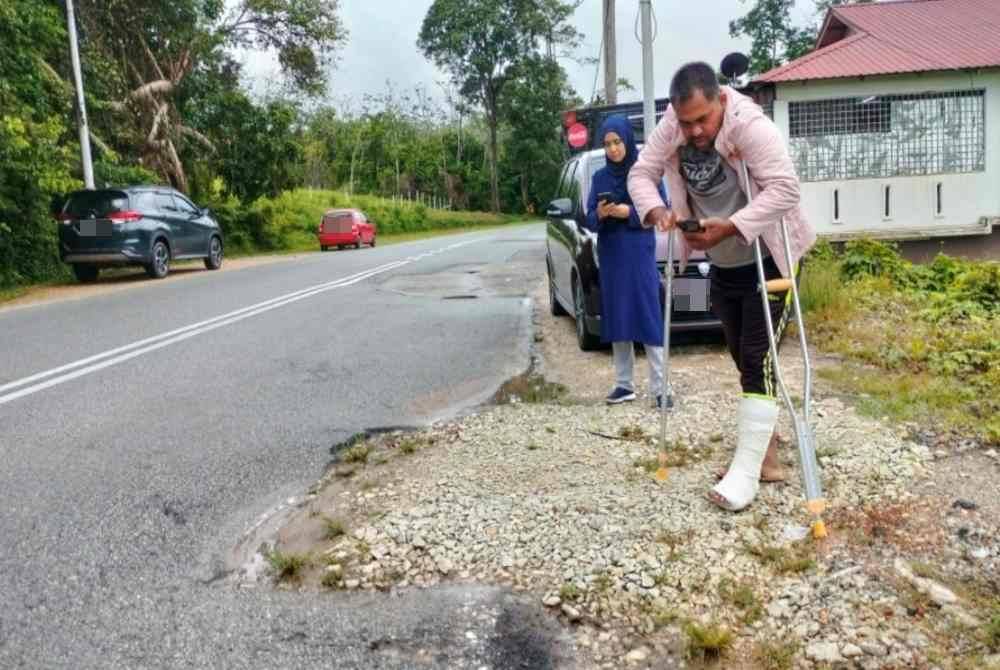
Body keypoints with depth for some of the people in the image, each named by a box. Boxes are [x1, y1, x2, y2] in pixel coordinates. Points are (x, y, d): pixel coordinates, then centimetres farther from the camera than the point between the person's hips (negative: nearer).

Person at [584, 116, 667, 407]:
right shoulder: (599, 177, 10)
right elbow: (589, 220, 9)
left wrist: (630, 213, -16)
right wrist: (599, 215, -13)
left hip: (640, 255, -4)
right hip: (610, 257, 4)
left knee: (649, 318, -7)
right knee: (617, 319, 6)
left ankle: (659, 388, -4)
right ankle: (624, 385, 14)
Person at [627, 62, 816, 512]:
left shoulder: (751, 126, -28)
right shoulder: (670, 129, -10)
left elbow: (784, 188, -33)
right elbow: (641, 173, -6)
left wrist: (728, 227, -39)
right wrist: (656, 209, -26)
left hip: (766, 263, -6)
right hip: (721, 268, 7)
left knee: (758, 363, -9)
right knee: (744, 363, 16)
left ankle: (745, 473, -6)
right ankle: (767, 455, 33)